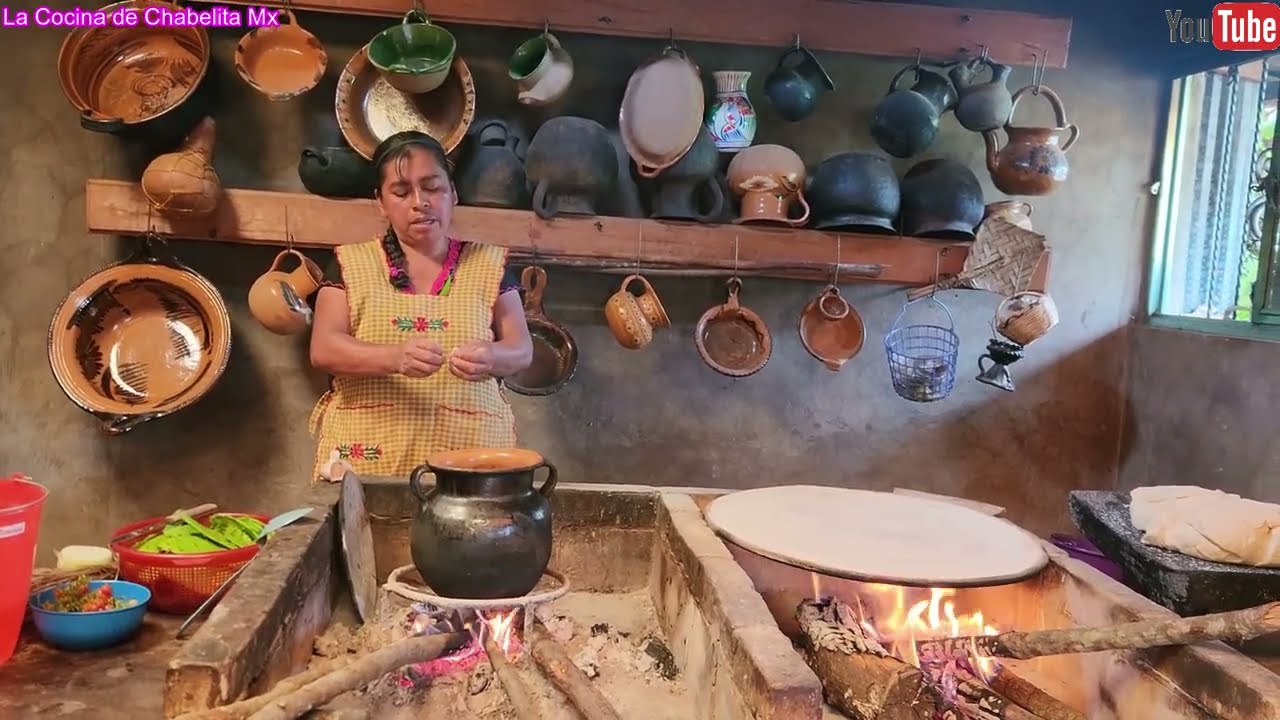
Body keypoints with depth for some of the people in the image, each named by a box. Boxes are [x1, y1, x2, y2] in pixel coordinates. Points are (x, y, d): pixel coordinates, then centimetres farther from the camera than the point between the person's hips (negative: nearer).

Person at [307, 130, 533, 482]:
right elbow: (323, 349, -4)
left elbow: (522, 349, 4)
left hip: (470, 455, 1)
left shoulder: (488, 264, 8)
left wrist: (491, 357, -20)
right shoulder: (351, 264, 6)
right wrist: (394, 357, -24)